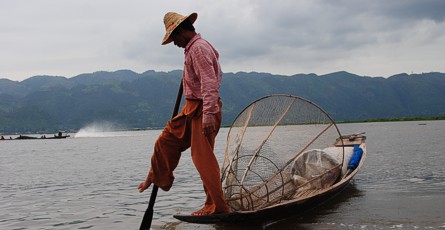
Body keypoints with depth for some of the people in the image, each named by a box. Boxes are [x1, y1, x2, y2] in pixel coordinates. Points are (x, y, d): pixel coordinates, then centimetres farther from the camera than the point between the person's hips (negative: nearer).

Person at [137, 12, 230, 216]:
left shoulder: (198, 48, -16)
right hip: (191, 109, 10)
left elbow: (209, 82, -26)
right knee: (166, 141, 18)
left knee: (203, 157, -8)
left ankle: (217, 206, -1)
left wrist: (208, 113, -32)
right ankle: (157, 179, 37)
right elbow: (216, 75, 25)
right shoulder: (194, 48, 15)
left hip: (202, 110, -10)